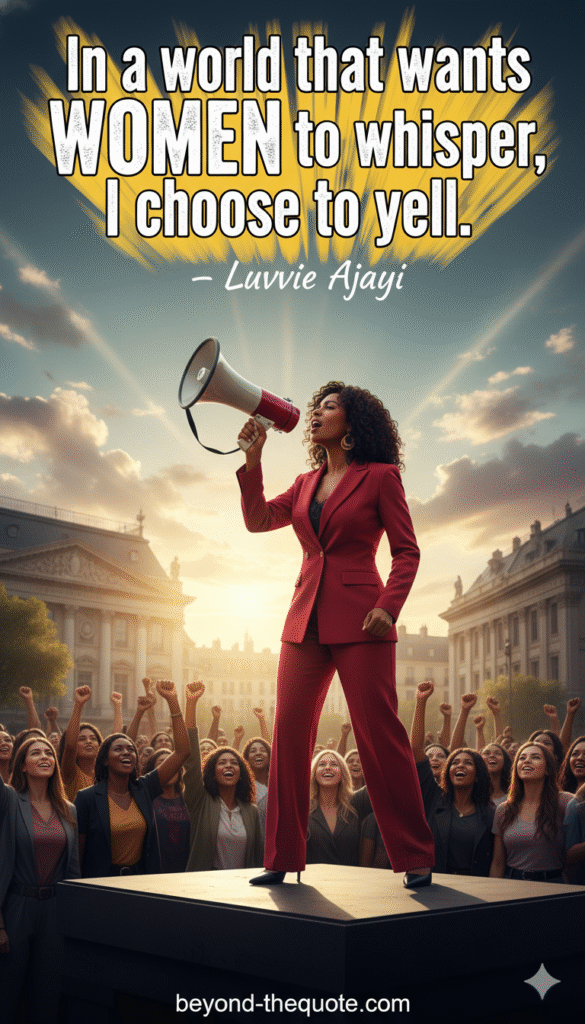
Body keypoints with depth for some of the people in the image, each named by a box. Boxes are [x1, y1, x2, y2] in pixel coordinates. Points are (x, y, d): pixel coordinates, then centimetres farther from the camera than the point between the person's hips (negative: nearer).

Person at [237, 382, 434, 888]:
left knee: (379, 733, -7)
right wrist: (253, 456, 2)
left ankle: (415, 857, 4)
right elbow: (258, 519, 9)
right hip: (306, 619, 6)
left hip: (358, 619, -5)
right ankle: (283, 857, 9)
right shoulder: (306, 484, 19)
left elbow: (407, 551, -1)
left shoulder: (380, 477, 2)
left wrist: (389, 605, -16)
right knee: (289, 734, 1)